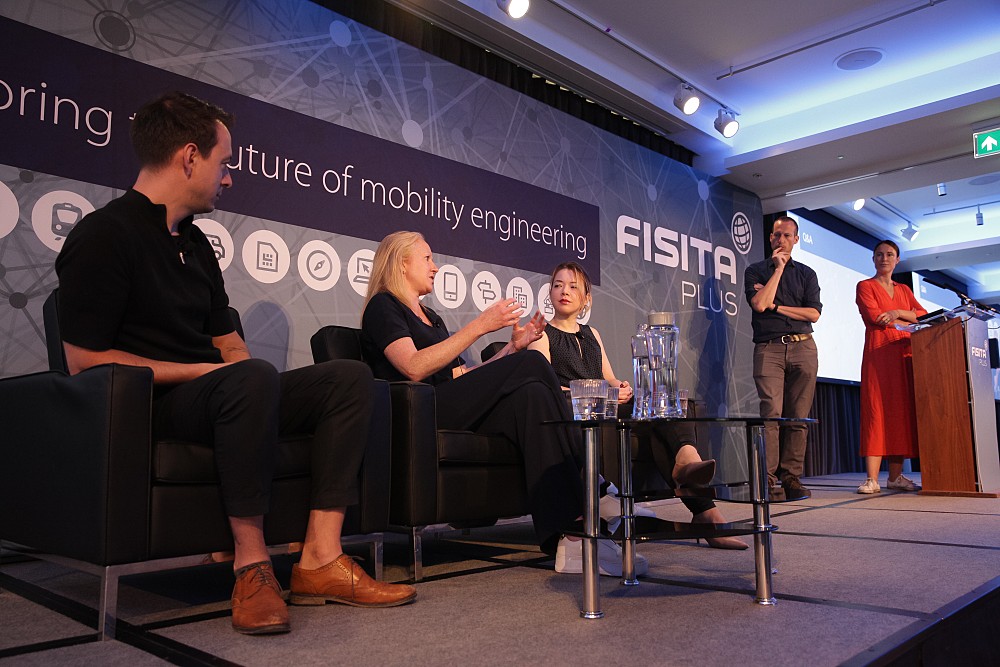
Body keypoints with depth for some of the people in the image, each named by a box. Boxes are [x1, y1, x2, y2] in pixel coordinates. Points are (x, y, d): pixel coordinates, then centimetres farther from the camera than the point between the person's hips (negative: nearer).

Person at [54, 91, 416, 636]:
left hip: (211, 392, 8)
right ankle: (251, 565, -25)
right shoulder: (104, 235, -8)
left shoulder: (195, 242, 19)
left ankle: (320, 559, -18)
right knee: (252, 378, -39)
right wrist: (204, 370, -14)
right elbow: (86, 361, -15)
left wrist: (246, 375, -3)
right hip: (147, 406, -8)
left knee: (349, 376, -8)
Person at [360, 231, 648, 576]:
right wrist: (480, 325, -15)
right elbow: (413, 368, -15)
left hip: (459, 414, 7)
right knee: (532, 363, -21)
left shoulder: (430, 316, 31)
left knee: (531, 395, -25)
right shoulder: (382, 307, 5)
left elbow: (468, 378, 21)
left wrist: (514, 346, 10)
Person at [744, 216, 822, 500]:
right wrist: (779, 268, -1)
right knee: (771, 413, -15)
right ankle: (767, 479, -15)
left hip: (803, 348, 3)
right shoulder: (755, 271, 12)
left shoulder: (807, 274, 18)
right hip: (768, 349, -2)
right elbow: (759, 304, -7)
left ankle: (791, 477, 2)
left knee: (798, 416, -2)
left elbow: (814, 313, 5)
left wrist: (775, 306, -2)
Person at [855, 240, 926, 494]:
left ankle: (896, 476, 4)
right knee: (876, 411, -12)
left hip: (904, 354, 5)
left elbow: (924, 315, 10)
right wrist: (909, 321, 0)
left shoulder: (904, 290, 24)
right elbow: (873, 316, -7)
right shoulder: (865, 286, 9)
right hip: (878, 353, -5)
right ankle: (872, 479, -14)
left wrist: (898, 313, -7)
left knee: (902, 413, 0)